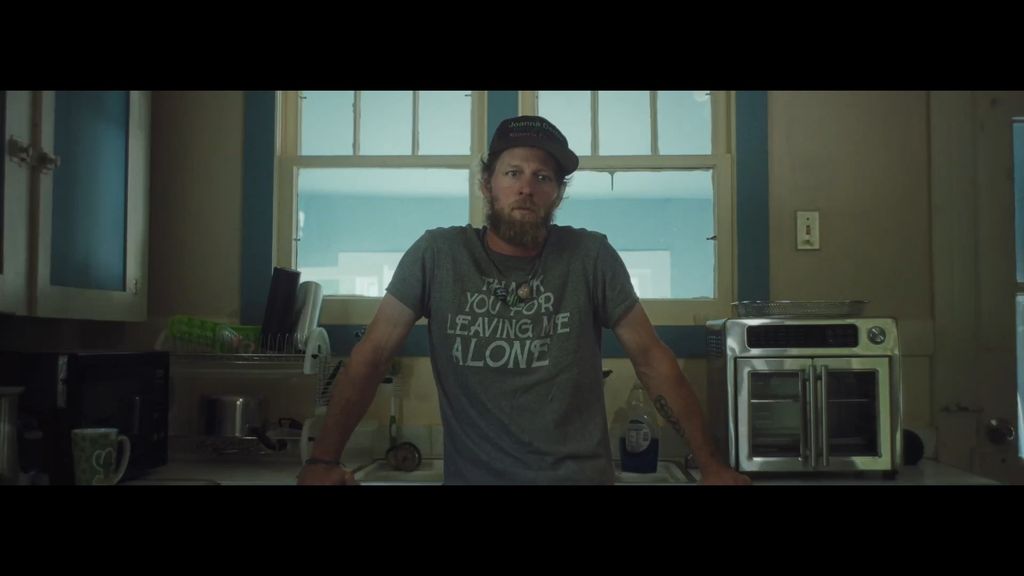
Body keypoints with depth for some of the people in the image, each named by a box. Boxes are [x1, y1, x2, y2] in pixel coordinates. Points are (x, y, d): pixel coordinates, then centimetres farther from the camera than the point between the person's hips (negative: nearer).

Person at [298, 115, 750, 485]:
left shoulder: (591, 256, -6)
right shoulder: (437, 254, -6)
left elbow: (650, 358, -2)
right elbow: (373, 354, -5)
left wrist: (709, 463, -4)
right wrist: (323, 459, -13)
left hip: (580, 475, 0)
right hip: (472, 475, 1)